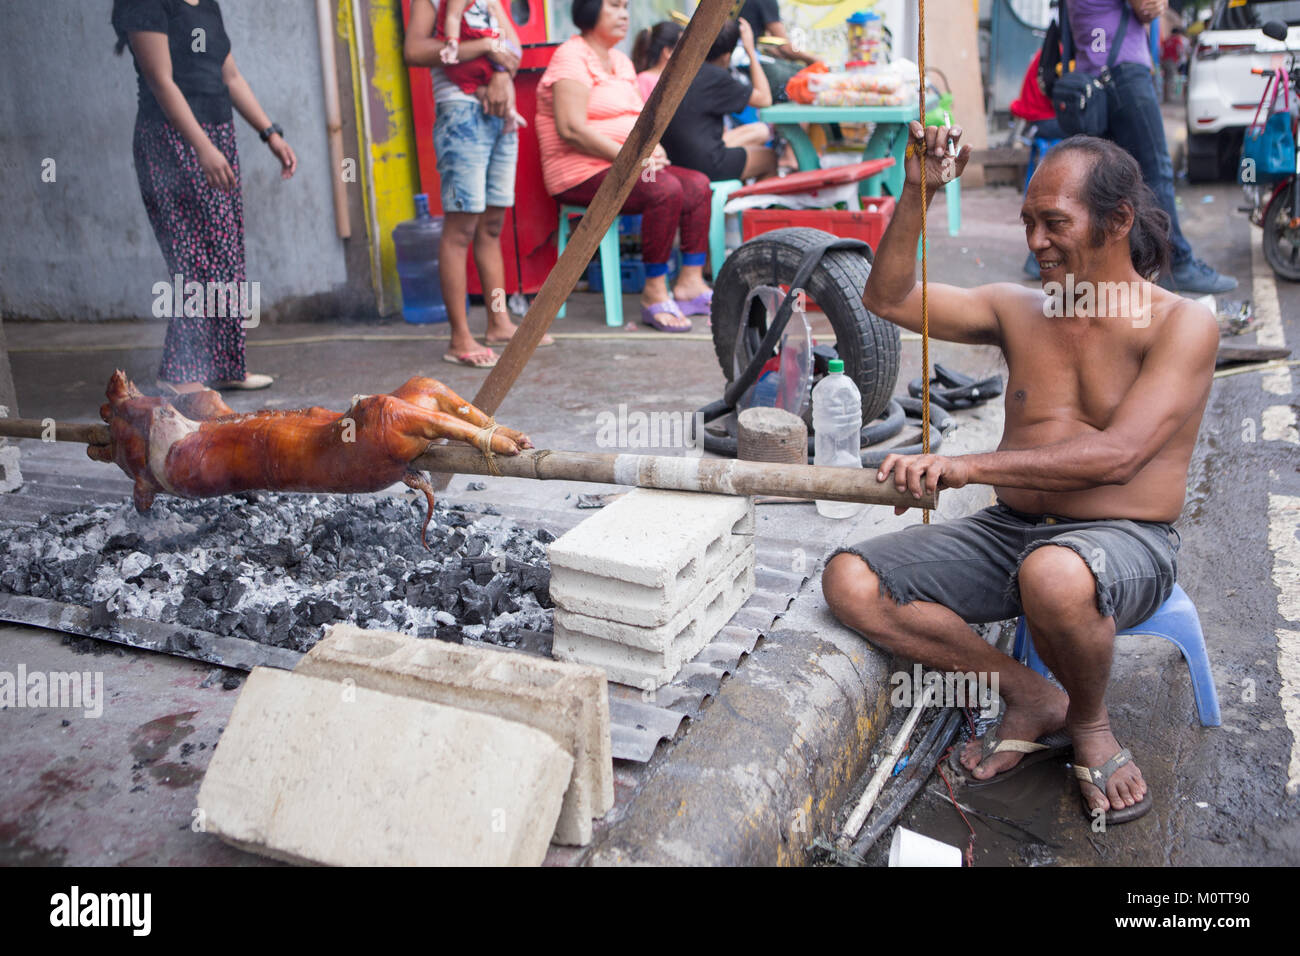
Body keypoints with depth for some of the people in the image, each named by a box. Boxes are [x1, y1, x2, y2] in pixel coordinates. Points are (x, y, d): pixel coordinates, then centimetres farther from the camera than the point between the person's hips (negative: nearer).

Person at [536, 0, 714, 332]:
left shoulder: (622, 62, 20)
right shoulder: (572, 57, -9)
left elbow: (639, 121, 22)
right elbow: (571, 129, -20)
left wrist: (652, 147, -1)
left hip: (622, 166, 9)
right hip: (581, 173, -9)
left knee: (698, 184, -6)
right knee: (666, 190, -28)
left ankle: (690, 283, -9)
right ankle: (654, 294, -22)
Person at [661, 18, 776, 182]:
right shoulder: (715, 76, -19)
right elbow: (765, 99, -9)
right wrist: (750, 50, -4)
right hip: (706, 166, -8)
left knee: (761, 131, 23)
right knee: (771, 157, 17)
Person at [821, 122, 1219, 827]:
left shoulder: (1180, 324, -7)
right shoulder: (1018, 309, 10)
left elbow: (1117, 455, -21)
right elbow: (887, 298, 8)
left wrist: (967, 466, -30)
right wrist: (918, 192, -3)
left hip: (1125, 540, -5)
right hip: (1009, 530, 5)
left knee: (1053, 575, -42)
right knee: (850, 582, -16)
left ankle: (1090, 722, -6)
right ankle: (1031, 696, 0)